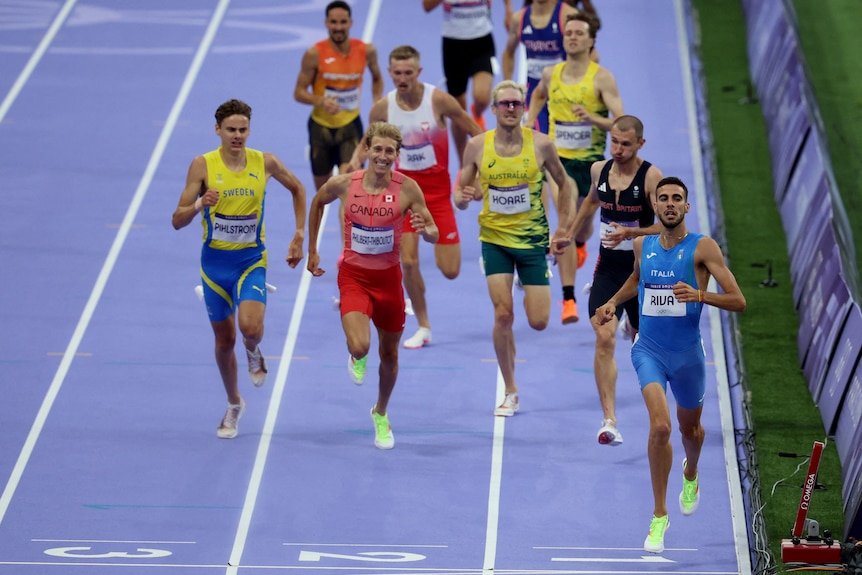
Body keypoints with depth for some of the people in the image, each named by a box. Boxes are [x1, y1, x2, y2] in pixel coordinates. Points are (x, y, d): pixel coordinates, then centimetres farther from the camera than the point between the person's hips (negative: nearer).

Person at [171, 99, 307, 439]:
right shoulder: (203, 165, -10)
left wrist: (299, 236, 10)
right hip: (215, 262, 1)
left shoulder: (265, 163, -5)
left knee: (251, 328, -24)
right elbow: (177, 221, -11)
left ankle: (254, 352, 14)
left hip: (251, 261, 0)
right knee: (224, 341, 10)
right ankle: (234, 405, 34)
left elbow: (298, 189, 15)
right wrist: (198, 206, -32)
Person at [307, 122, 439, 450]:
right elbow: (317, 203, 9)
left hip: (388, 277, 1)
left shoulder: (407, 188, -15)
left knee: (389, 354, 14)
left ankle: (381, 414, 41)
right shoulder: (344, 184, -13)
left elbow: (434, 235, -9)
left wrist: (425, 230, -34)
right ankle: (356, 358, 19)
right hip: (353, 275, -1)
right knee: (360, 347, -22)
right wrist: (312, 251, 12)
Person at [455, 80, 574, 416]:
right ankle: (510, 394, 2)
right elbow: (460, 195, 3)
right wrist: (463, 198, -21)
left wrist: (562, 229, 4)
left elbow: (563, 184, 7)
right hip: (495, 239, 0)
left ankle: (531, 294, 36)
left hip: (533, 239, 0)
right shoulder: (477, 146, -5)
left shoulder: (541, 145, -8)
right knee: (503, 315, -12)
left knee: (539, 322, -3)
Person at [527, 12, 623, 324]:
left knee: (583, 224, 17)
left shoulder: (602, 78, -11)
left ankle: (579, 245, 58)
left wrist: (594, 119, -33)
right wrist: (529, 124, 12)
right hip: (560, 158, 1)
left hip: (592, 160, -1)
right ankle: (568, 299, -17)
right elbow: (538, 95, 25)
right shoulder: (550, 75, 0)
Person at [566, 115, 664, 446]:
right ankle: (609, 421, -20)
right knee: (604, 338, -14)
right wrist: (570, 235, 29)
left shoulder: (651, 177, -14)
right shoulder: (599, 170, 2)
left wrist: (631, 233, -28)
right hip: (608, 266, 3)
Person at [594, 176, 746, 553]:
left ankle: (690, 475, 58)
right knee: (660, 426, -22)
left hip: (687, 353, -1)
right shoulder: (643, 244, 2)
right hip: (649, 349, 1)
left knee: (690, 428, 21)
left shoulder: (703, 248, -10)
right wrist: (613, 302, 11)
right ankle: (659, 516, -12)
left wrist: (700, 295, -30)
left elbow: (738, 301, -15)